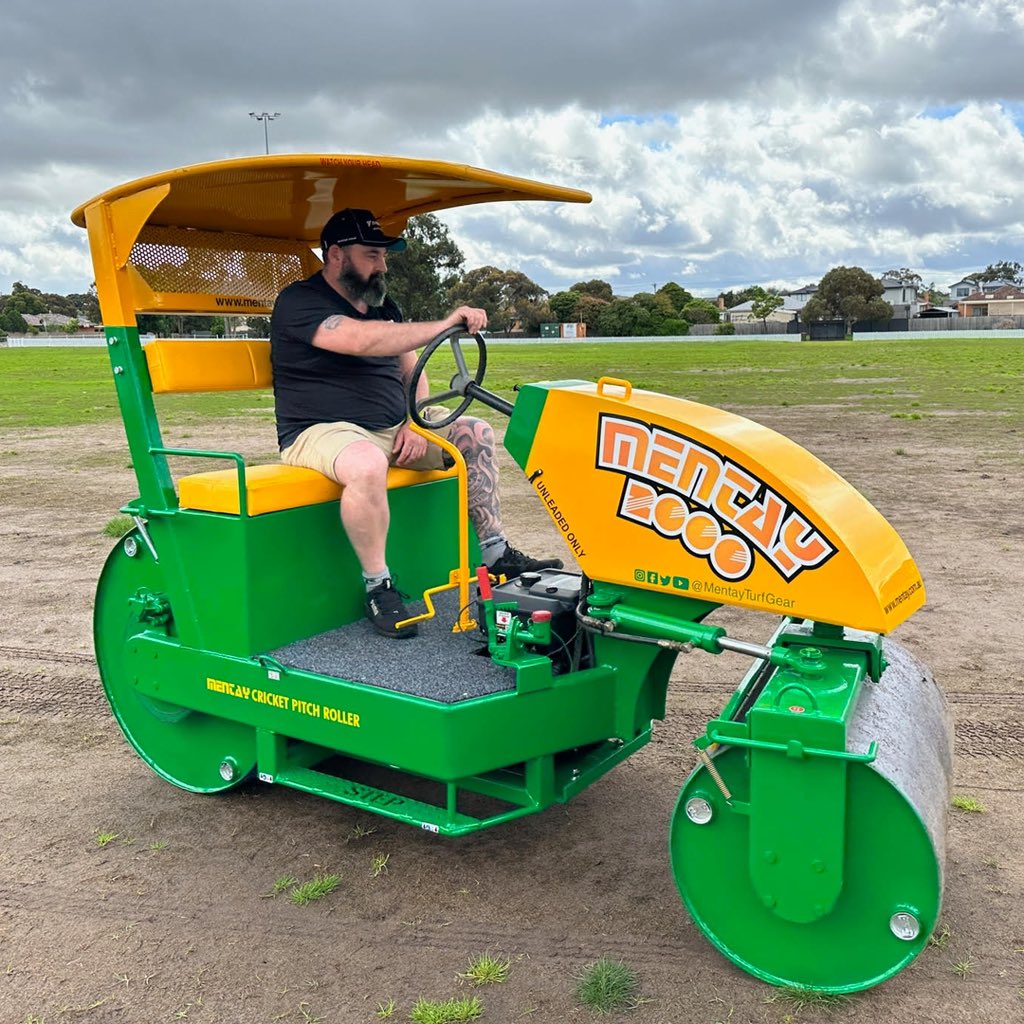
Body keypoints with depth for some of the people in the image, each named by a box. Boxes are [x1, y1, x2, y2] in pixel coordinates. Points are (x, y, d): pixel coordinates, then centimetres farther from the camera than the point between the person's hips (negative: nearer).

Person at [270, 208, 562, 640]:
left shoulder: (382, 305, 15)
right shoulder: (299, 302, -12)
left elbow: (411, 371, 17)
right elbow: (360, 340, -30)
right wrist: (444, 325, -32)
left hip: (393, 429, 8)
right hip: (321, 430, -8)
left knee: (475, 433, 0)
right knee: (368, 464, -40)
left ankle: (496, 554, 3)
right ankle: (378, 586, -22)